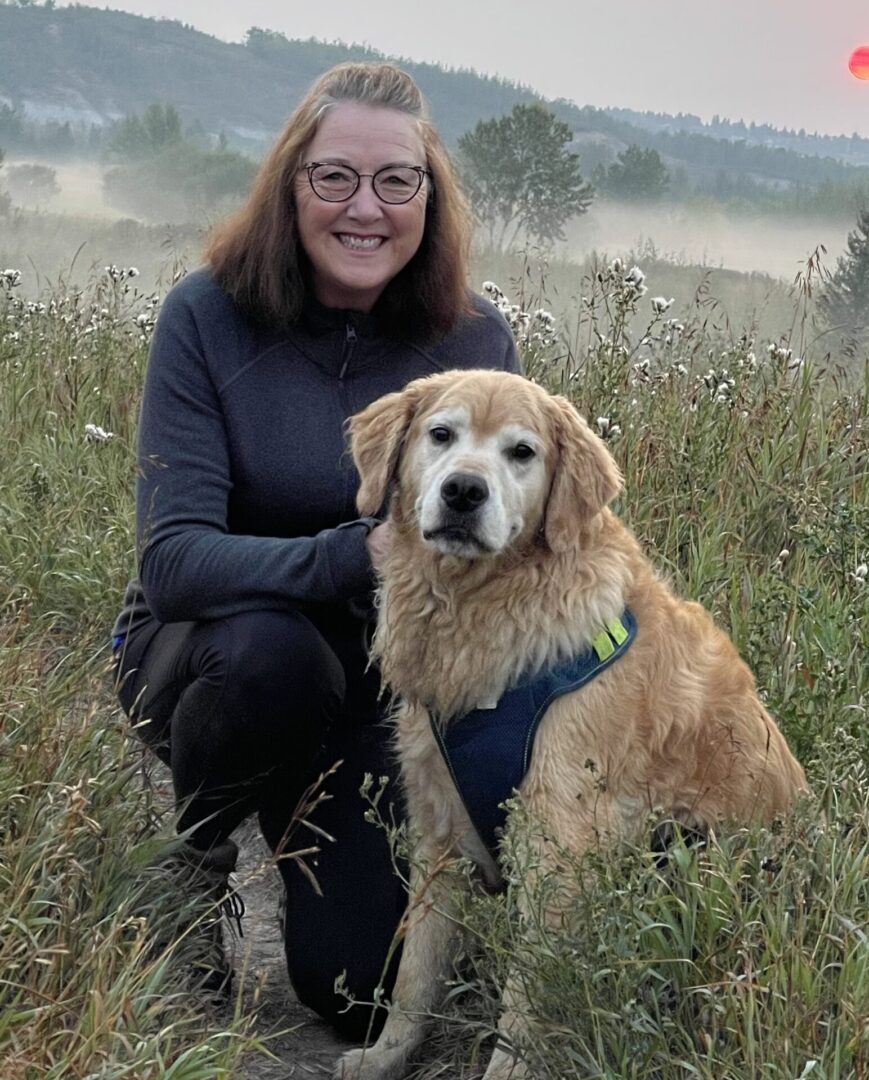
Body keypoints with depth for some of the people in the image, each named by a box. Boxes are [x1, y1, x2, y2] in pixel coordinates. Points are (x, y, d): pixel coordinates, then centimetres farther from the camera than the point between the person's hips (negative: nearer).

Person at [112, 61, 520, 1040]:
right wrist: (355, 555, -40)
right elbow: (172, 559, -25)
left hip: (378, 679, 2)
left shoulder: (474, 338, -9)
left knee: (355, 987, -10)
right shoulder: (208, 317, -16)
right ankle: (191, 854, -5)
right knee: (273, 649, -38)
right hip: (201, 653, -2)